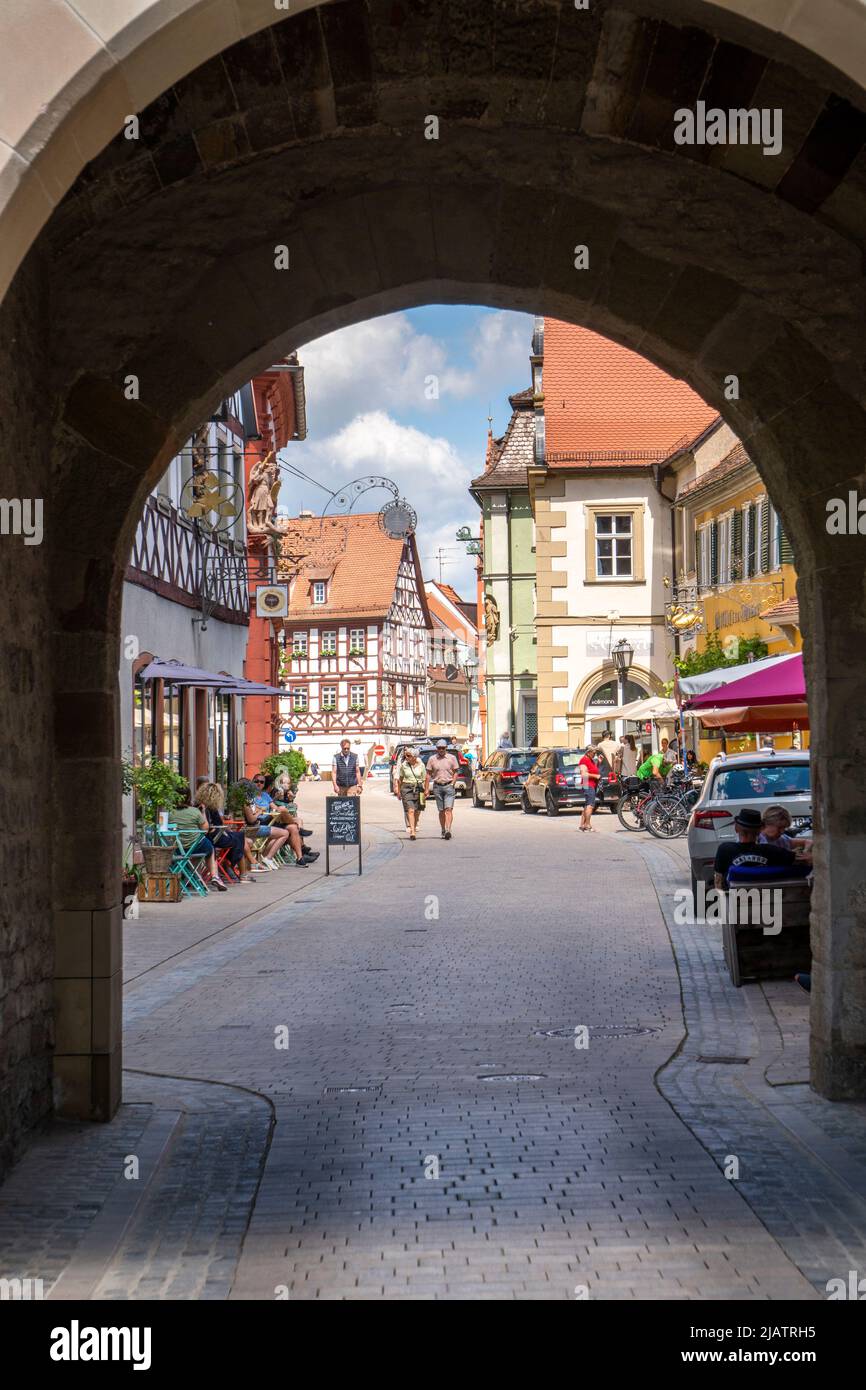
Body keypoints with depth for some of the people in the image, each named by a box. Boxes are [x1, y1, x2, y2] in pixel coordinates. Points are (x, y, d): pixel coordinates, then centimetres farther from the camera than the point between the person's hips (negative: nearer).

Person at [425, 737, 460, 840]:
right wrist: (426, 789, 2)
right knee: (441, 811, 8)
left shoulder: (452, 758, 3)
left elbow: (455, 772, 8)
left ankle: (448, 830, -22)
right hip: (437, 786, 2)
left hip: (449, 786, -2)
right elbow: (428, 775, 6)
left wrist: (452, 783, -6)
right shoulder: (432, 759, 5)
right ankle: (443, 831, 17)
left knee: (448, 809, -13)